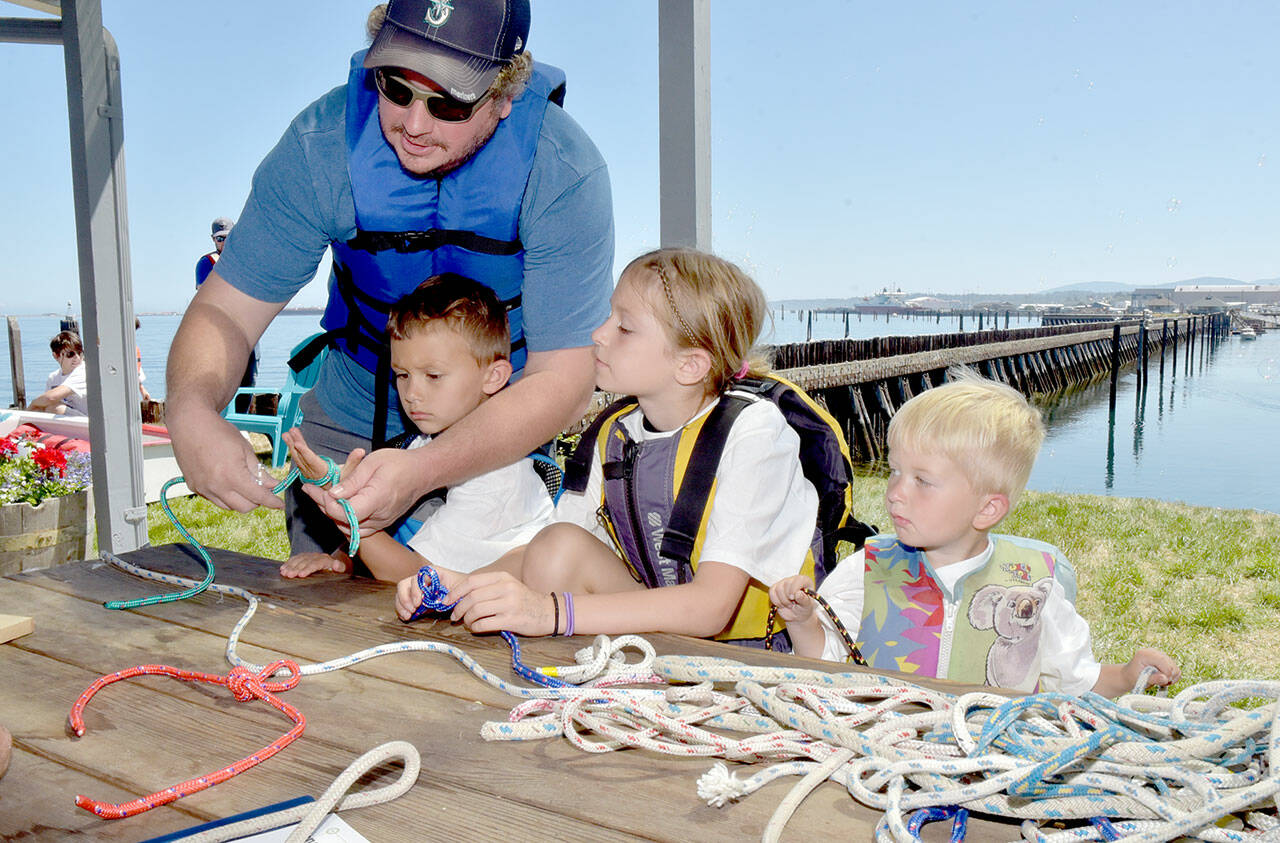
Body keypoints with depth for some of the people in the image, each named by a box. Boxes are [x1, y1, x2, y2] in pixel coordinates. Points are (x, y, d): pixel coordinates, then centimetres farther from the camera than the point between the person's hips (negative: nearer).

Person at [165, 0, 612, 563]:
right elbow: (227, 309, -15)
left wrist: (423, 471, -42)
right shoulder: (322, 143, -20)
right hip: (349, 428, 2)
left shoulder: (563, 173, -26)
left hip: (511, 434, -1)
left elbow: (560, 381, -27)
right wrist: (191, 411, -38)